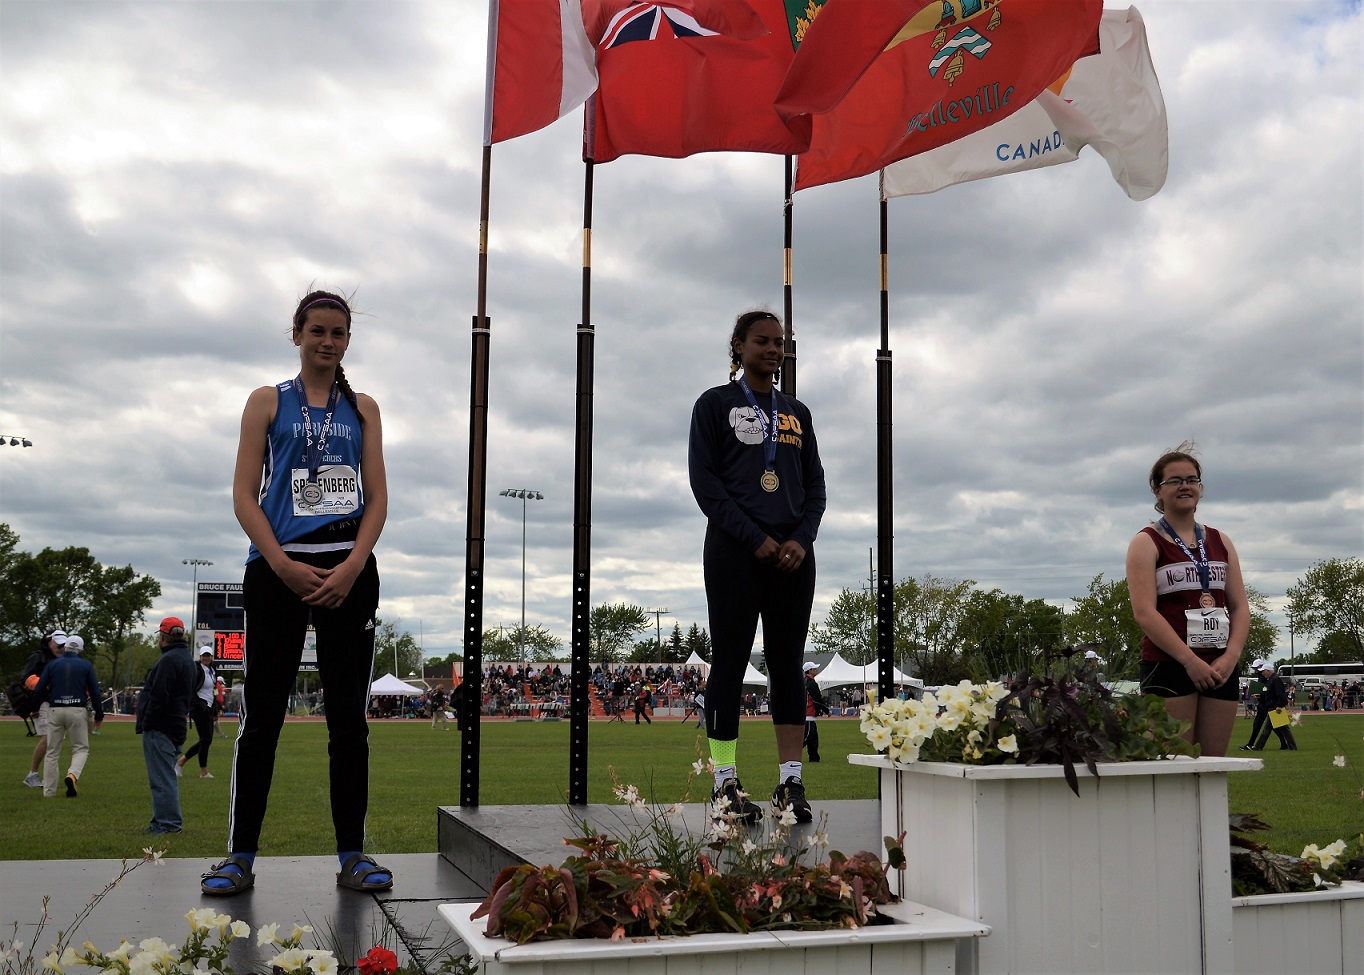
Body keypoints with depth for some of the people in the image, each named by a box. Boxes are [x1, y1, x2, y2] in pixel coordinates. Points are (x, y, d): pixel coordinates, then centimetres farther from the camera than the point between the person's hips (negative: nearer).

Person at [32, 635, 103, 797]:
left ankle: (49, 791, 9)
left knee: (52, 752, 10)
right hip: (77, 710, -1)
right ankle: (72, 775, -18)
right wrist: (99, 715, 10)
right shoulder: (85, 665, 5)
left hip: (55, 710, 2)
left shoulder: (53, 664, 8)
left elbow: (38, 691, 4)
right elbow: (94, 692, 2)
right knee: (81, 748, 9)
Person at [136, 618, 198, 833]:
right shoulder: (188, 660, 18)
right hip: (177, 726, 10)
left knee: (162, 777, -7)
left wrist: (146, 724, -15)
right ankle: (166, 820, 20)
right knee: (166, 775, 16)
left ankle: (168, 822, -6)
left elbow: (158, 697, -21)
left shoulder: (169, 660, -15)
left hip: (160, 727, -10)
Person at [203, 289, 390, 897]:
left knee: (349, 716, 2)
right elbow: (244, 495, 2)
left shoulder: (362, 408, 15)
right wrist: (283, 565, -11)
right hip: (278, 567, -1)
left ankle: (352, 853, 7)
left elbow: (377, 498, 8)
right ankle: (240, 855, 6)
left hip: (348, 570, 2)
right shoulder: (270, 402, 10)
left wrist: (351, 567, -8)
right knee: (262, 715, -1)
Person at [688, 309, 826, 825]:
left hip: (793, 554, 4)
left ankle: (790, 782, 8)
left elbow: (815, 485, 15)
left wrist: (801, 540, -4)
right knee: (729, 662, -3)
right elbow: (705, 481, -4)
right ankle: (726, 785, 1)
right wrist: (755, 539, -12)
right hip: (734, 551, -4)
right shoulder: (715, 404, 5)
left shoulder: (797, 412, 18)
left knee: (788, 664, 4)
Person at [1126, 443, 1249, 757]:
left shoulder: (1221, 542, 17)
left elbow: (1240, 607, 12)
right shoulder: (1147, 543, 1)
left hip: (1220, 667, 5)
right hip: (1168, 665, -5)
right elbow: (1144, 613, -10)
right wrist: (1190, 661, -17)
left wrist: (1230, 656, -5)